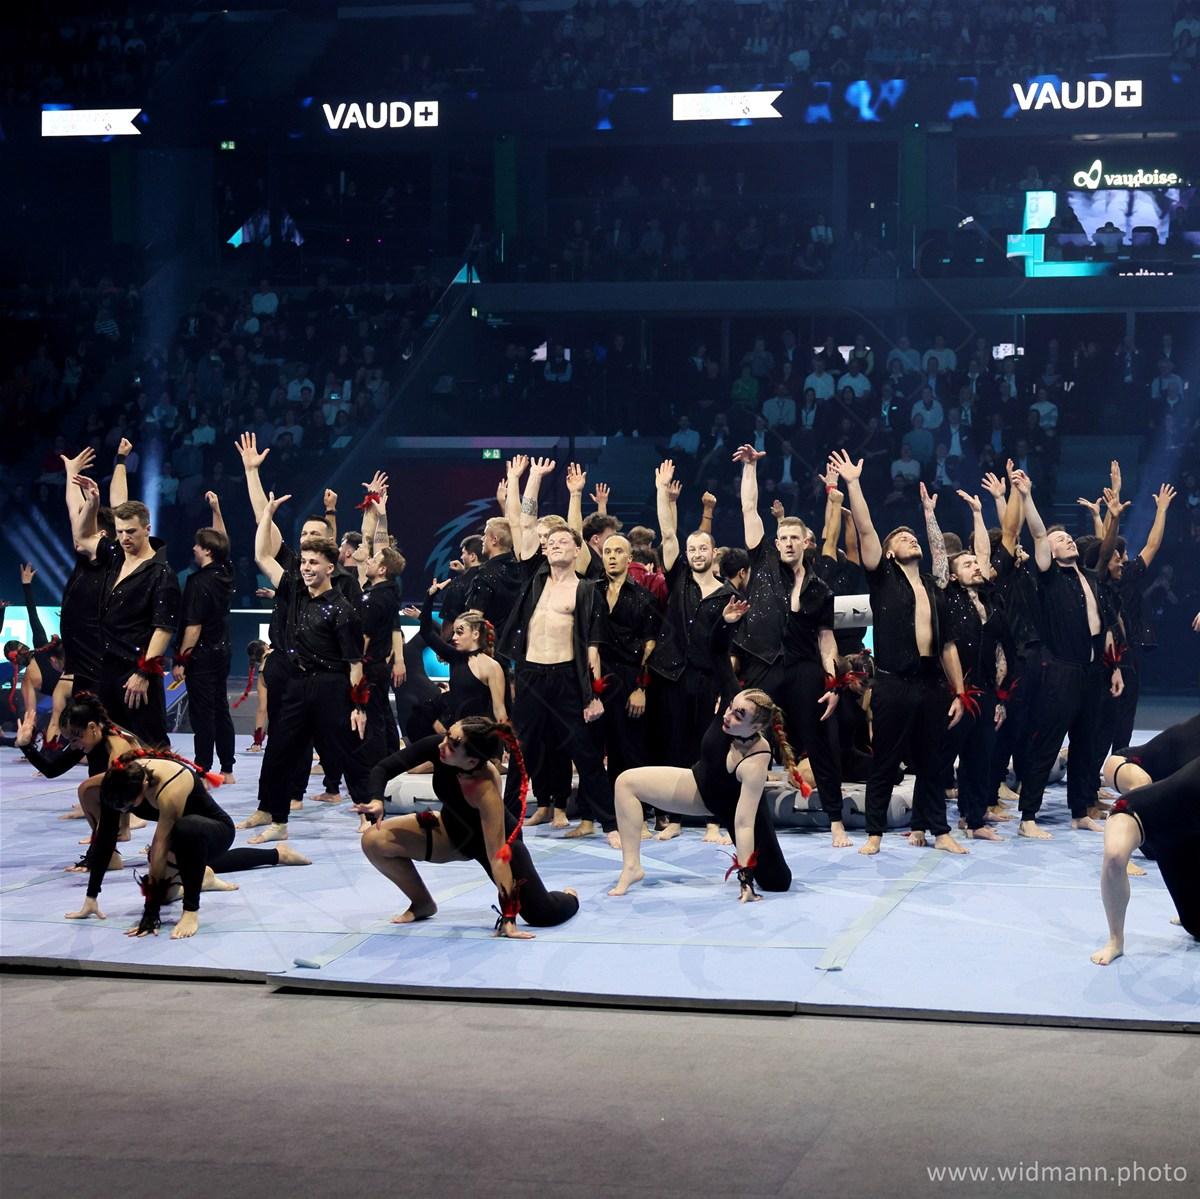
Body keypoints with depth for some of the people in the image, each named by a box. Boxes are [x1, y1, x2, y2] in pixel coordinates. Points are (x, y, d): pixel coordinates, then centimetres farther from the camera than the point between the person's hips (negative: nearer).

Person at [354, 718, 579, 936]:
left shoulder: (486, 790, -42)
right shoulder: (437, 747, -31)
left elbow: (496, 855, -38)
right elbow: (384, 768, -19)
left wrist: (508, 919, -35)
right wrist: (376, 800, -40)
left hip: (497, 839, -5)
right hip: (453, 829, 5)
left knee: (544, 915, -14)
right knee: (374, 840, -15)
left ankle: (570, 897, 27)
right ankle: (422, 904, 11)